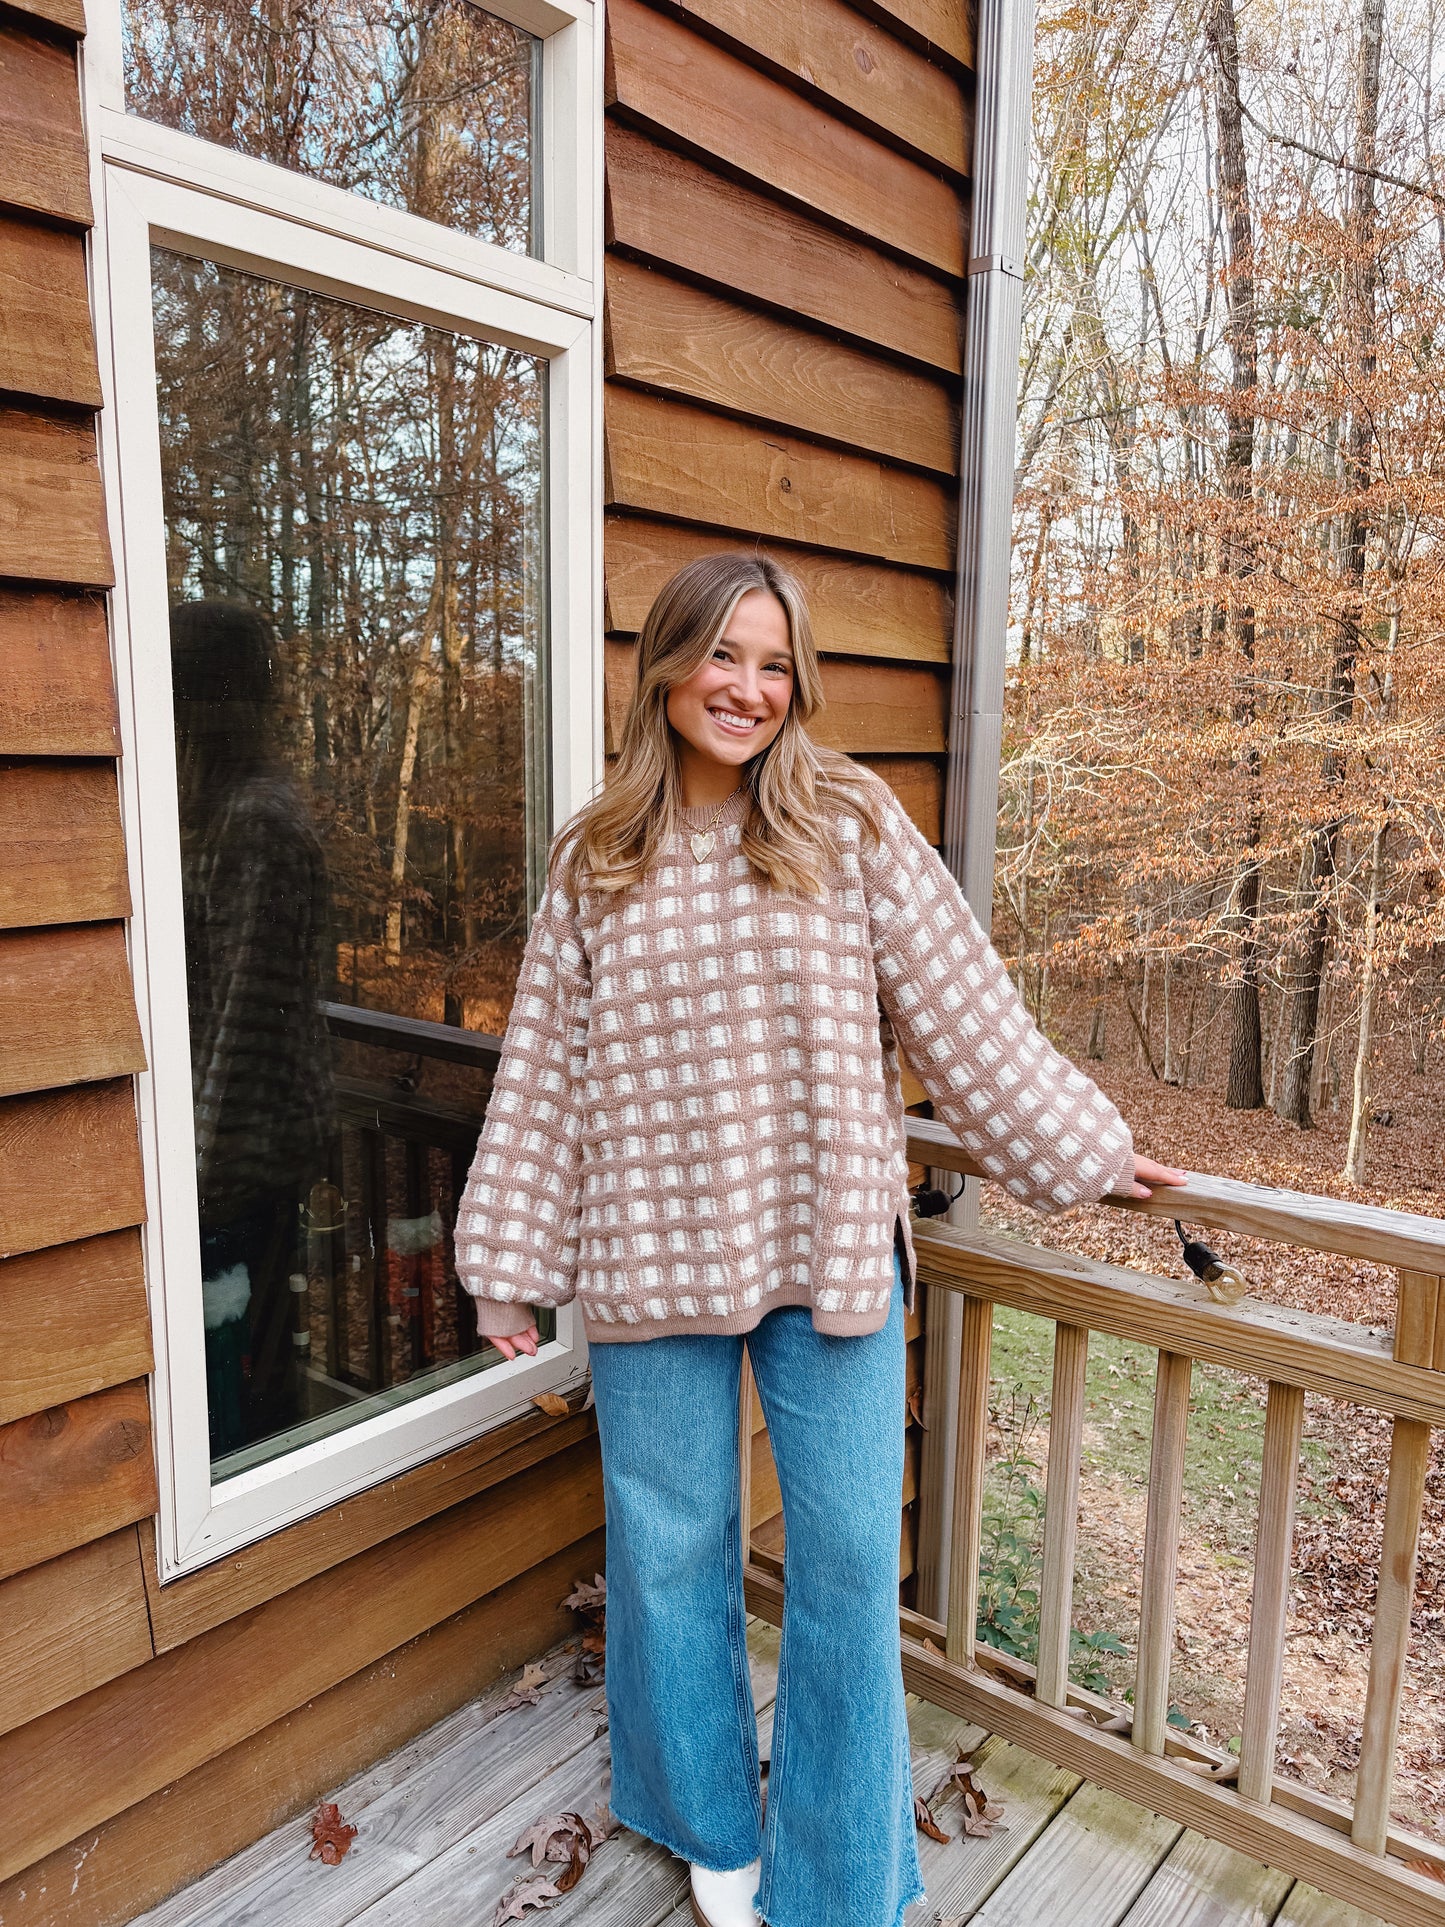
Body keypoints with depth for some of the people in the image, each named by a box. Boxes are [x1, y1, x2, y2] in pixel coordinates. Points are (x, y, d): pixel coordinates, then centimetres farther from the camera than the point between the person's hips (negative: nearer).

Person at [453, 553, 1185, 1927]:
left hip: (832, 1245, -1)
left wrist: (1079, 1151, 5)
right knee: (671, 1552, 15)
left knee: (849, 1556, 8)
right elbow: (543, 1070, 5)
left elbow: (963, 1016, 2)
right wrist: (508, 1266, 7)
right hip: (653, 1252, 2)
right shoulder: (595, 860, 3)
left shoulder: (851, 824, -2)